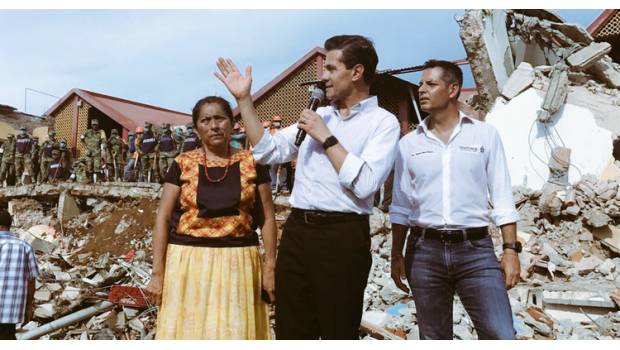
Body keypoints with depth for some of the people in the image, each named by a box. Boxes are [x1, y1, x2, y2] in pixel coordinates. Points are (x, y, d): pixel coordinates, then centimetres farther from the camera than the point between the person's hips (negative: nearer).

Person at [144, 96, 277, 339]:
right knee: (187, 331, 7)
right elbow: (163, 218, 1)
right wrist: (157, 272, -3)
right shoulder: (182, 164, 1)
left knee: (235, 333, 5)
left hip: (237, 263, 0)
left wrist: (270, 266, 0)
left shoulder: (251, 163, 2)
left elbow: (267, 217, 5)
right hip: (189, 261, 0)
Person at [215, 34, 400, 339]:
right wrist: (244, 99, 9)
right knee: (290, 331, 15)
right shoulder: (318, 116, 16)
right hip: (297, 229, 6)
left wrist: (326, 138, -11)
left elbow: (365, 184, -18)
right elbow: (269, 151, 12)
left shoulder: (383, 122, -4)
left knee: (337, 333, 8)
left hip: (342, 235, -6)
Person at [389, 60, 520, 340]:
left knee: (501, 336, -9)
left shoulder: (485, 134, 5)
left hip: (475, 249, -1)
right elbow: (400, 205, 10)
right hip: (424, 250, 2)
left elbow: (502, 198, 4)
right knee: (433, 338, 11)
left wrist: (511, 249, -3)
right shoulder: (409, 143, 7)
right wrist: (396, 255, 7)